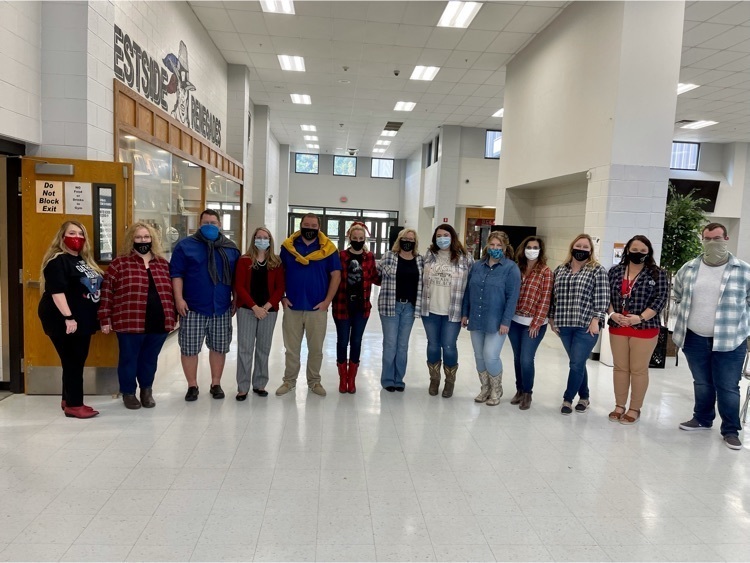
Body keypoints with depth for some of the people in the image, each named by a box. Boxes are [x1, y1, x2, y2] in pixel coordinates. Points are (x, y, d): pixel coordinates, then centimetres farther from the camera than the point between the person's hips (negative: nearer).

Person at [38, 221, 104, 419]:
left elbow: (94, 287, 22)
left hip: (83, 320, 9)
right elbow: (57, 291, -22)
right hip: (65, 321, -9)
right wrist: (68, 317, -28)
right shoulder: (57, 261, -12)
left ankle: (68, 399, 25)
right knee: (72, 361, -4)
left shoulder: (84, 260, 16)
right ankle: (74, 405, 4)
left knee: (77, 361, 13)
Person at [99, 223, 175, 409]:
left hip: (159, 323, 3)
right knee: (129, 358, 9)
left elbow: (171, 292, 15)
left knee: (150, 359, 15)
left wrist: (172, 317, 14)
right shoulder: (119, 263, -2)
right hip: (130, 323, -3)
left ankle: (147, 391, 32)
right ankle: (128, 393, 26)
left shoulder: (163, 263, 10)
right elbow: (107, 292, -2)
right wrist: (105, 319, -5)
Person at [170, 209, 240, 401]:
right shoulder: (185, 245, 1)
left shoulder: (231, 248, 11)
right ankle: (192, 385, 17)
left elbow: (236, 277, 15)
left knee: (219, 347, 9)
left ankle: (216, 384, 23)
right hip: (193, 308, -2)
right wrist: (179, 299, -12)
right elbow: (176, 274, -3)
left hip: (222, 308, 3)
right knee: (189, 348, 2)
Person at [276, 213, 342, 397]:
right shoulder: (288, 246, 3)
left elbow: (336, 275, -1)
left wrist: (327, 301, -7)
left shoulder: (328, 249, -1)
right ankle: (289, 380, 25)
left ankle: (314, 381, 25)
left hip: (317, 308, 0)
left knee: (316, 348, 10)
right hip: (292, 307, 1)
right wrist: (282, 297, -1)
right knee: (291, 348, 10)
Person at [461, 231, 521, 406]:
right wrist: (465, 313, 9)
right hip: (476, 320, 5)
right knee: (479, 356, 11)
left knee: (491, 357, -7)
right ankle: (485, 388, 28)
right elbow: (468, 291, 13)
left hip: (496, 322, -5)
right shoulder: (477, 266, 8)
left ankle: (496, 391, 16)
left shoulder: (511, 268, -6)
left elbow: (512, 297, -11)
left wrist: (506, 321, -15)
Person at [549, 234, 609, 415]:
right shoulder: (560, 269, 11)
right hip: (565, 325, 5)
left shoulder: (597, 270, -3)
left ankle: (567, 399, 9)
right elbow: (555, 295, 14)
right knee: (578, 363, 13)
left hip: (586, 326, -4)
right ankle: (584, 397, 26)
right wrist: (552, 318, 11)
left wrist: (595, 320, -14)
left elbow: (602, 298, -8)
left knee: (576, 364, -4)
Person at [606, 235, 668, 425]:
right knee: (620, 368, 11)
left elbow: (660, 299, -8)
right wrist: (612, 314, -10)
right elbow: (606, 296, 7)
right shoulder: (615, 271, 8)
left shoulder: (657, 274, -1)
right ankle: (619, 406, 22)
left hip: (644, 329, -3)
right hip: (618, 327, 3)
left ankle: (635, 409, 15)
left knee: (638, 370, 4)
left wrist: (640, 318, -17)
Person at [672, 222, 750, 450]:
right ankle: (702, 419, 32)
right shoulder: (689, 269, 3)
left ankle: (731, 430, 18)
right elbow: (678, 296, 17)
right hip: (694, 338, 3)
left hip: (729, 341, -3)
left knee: (728, 387, 3)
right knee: (701, 383, 17)